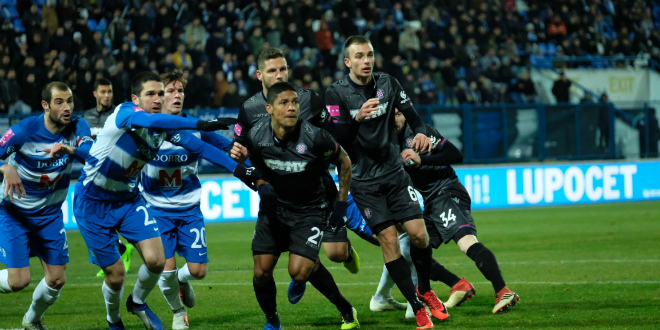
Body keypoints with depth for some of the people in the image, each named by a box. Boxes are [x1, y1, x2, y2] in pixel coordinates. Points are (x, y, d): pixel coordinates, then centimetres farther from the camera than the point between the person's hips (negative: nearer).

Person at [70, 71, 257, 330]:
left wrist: (237, 167, -21)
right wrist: (200, 124, -53)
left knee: (156, 260, -12)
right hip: (92, 202, -5)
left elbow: (200, 147, -6)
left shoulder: (165, 126, -4)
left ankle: (138, 303, 21)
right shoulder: (125, 112, -24)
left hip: (128, 199, 5)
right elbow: (151, 121, -44)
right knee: (115, 274, -2)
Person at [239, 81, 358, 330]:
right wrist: (261, 186, -10)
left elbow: (344, 163, -4)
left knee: (299, 270, -18)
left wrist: (341, 203, -3)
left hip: (310, 211, -4)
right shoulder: (255, 136, -13)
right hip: (274, 207, 4)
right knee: (261, 271, -4)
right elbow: (250, 164, 9)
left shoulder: (314, 137, -22)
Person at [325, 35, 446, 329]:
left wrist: (421, 131, -19)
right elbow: (338, 140, -13)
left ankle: (425, 291, 20)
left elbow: (410, 113, 3)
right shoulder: (336, 93, -8)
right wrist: (357, 119, -30)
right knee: (389, 240, -10)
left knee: (418, 233, -6)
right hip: (364, 181, -3)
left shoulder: (388, 83, 3)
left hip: (394, 172, 3)